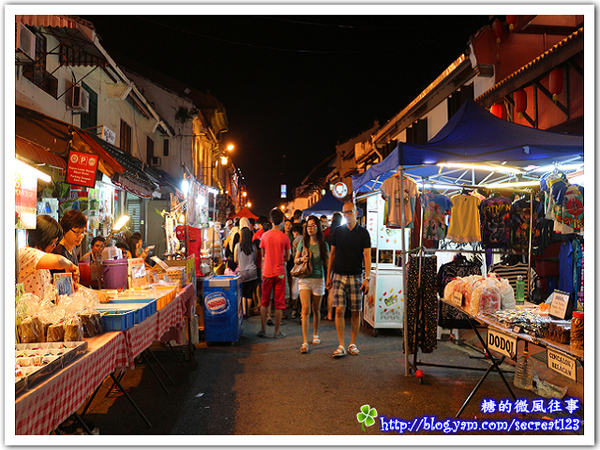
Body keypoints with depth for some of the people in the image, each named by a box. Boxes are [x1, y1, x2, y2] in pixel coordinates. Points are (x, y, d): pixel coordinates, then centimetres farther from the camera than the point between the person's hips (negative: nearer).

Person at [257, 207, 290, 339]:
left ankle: (262, 329, 17)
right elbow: (287, 258, 0)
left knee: (264, 302, 13)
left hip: (267, 272, 2)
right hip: (279, 273, -2)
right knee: (279, 303, 5)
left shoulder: (265, 236, -2)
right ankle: (277, 332, 8)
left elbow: (263, 255, 9)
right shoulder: (284, 237, -8)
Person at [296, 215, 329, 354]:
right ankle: (305, 342, -10)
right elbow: (295, 259, 11)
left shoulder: (323, 244, 2)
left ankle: (315, 334, 34)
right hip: (304, 279, 0)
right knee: (306, 309, -9)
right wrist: (301, 259, -9)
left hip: (318, 279, 1)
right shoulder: (302, 243, 4)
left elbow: (328, 263, 6)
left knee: (316, 309, 12)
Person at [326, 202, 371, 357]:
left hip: (356, 276, -1)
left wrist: (367, 278, -8)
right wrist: (328, 276, 9)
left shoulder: (363, 233, 3)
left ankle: (352, 344, 16)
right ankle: (341, 346, -1)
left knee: (356, 312, 3)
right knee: (339, 310, -7)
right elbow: (332, 254, 12)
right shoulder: (338, 231, 8)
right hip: (339, 275, 1)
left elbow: (367, 256, 0)